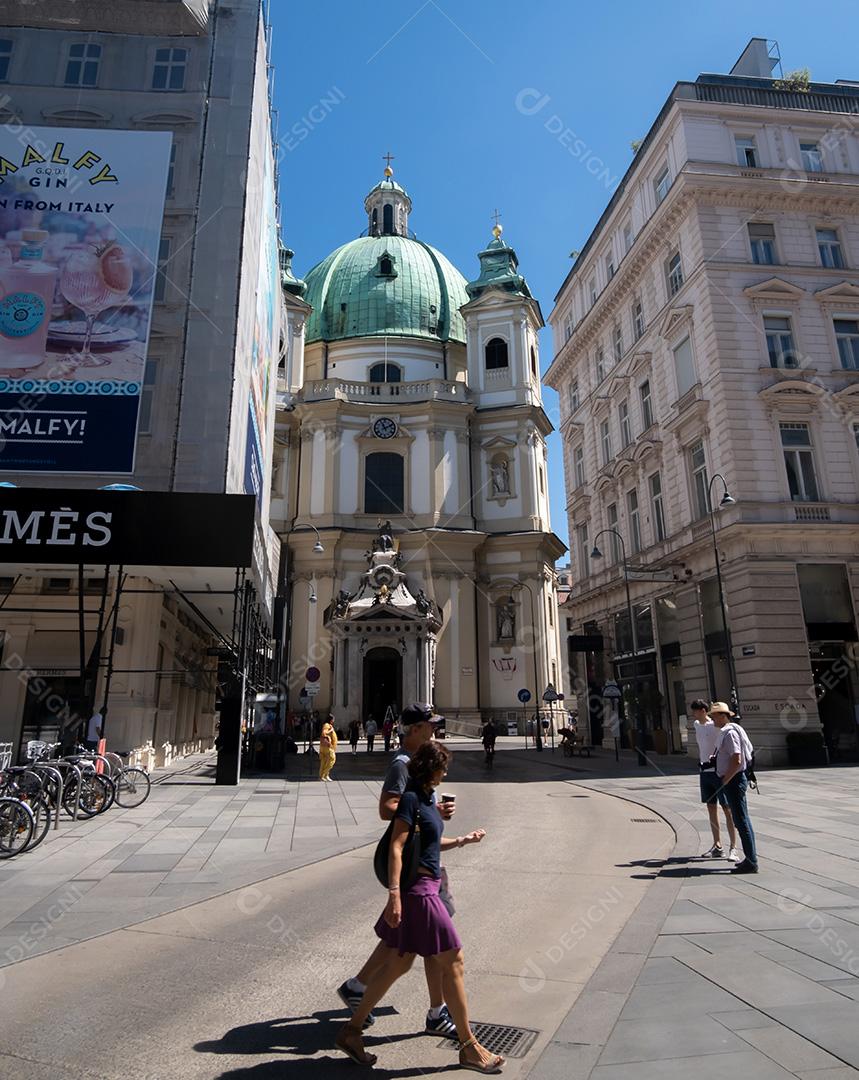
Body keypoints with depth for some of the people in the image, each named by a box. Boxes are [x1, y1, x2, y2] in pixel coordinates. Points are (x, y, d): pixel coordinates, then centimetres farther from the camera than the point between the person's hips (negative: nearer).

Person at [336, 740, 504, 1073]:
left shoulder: (428, 797, 12)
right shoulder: (411, 797, -16)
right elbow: (396, 847, -21)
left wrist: (463, 840, 28)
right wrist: (394, 894, -26)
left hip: (426, 887, 9)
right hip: (417, 888, -9)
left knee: (397, 964, 15)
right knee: (453, 962, 1)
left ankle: (351, 1030, 26)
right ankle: (469, 1048, 15)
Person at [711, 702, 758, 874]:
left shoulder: (729, 733, -19)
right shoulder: (731, 730, 13)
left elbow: (736, 760, -25)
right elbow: (750, 750, 24)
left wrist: (725, 781, -17)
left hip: (733, 781, -11)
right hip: (735, 780, 11)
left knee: (741, 822, -4)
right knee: (742, 820, 16)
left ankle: (751, 863, 2)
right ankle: (751, 859, 24)